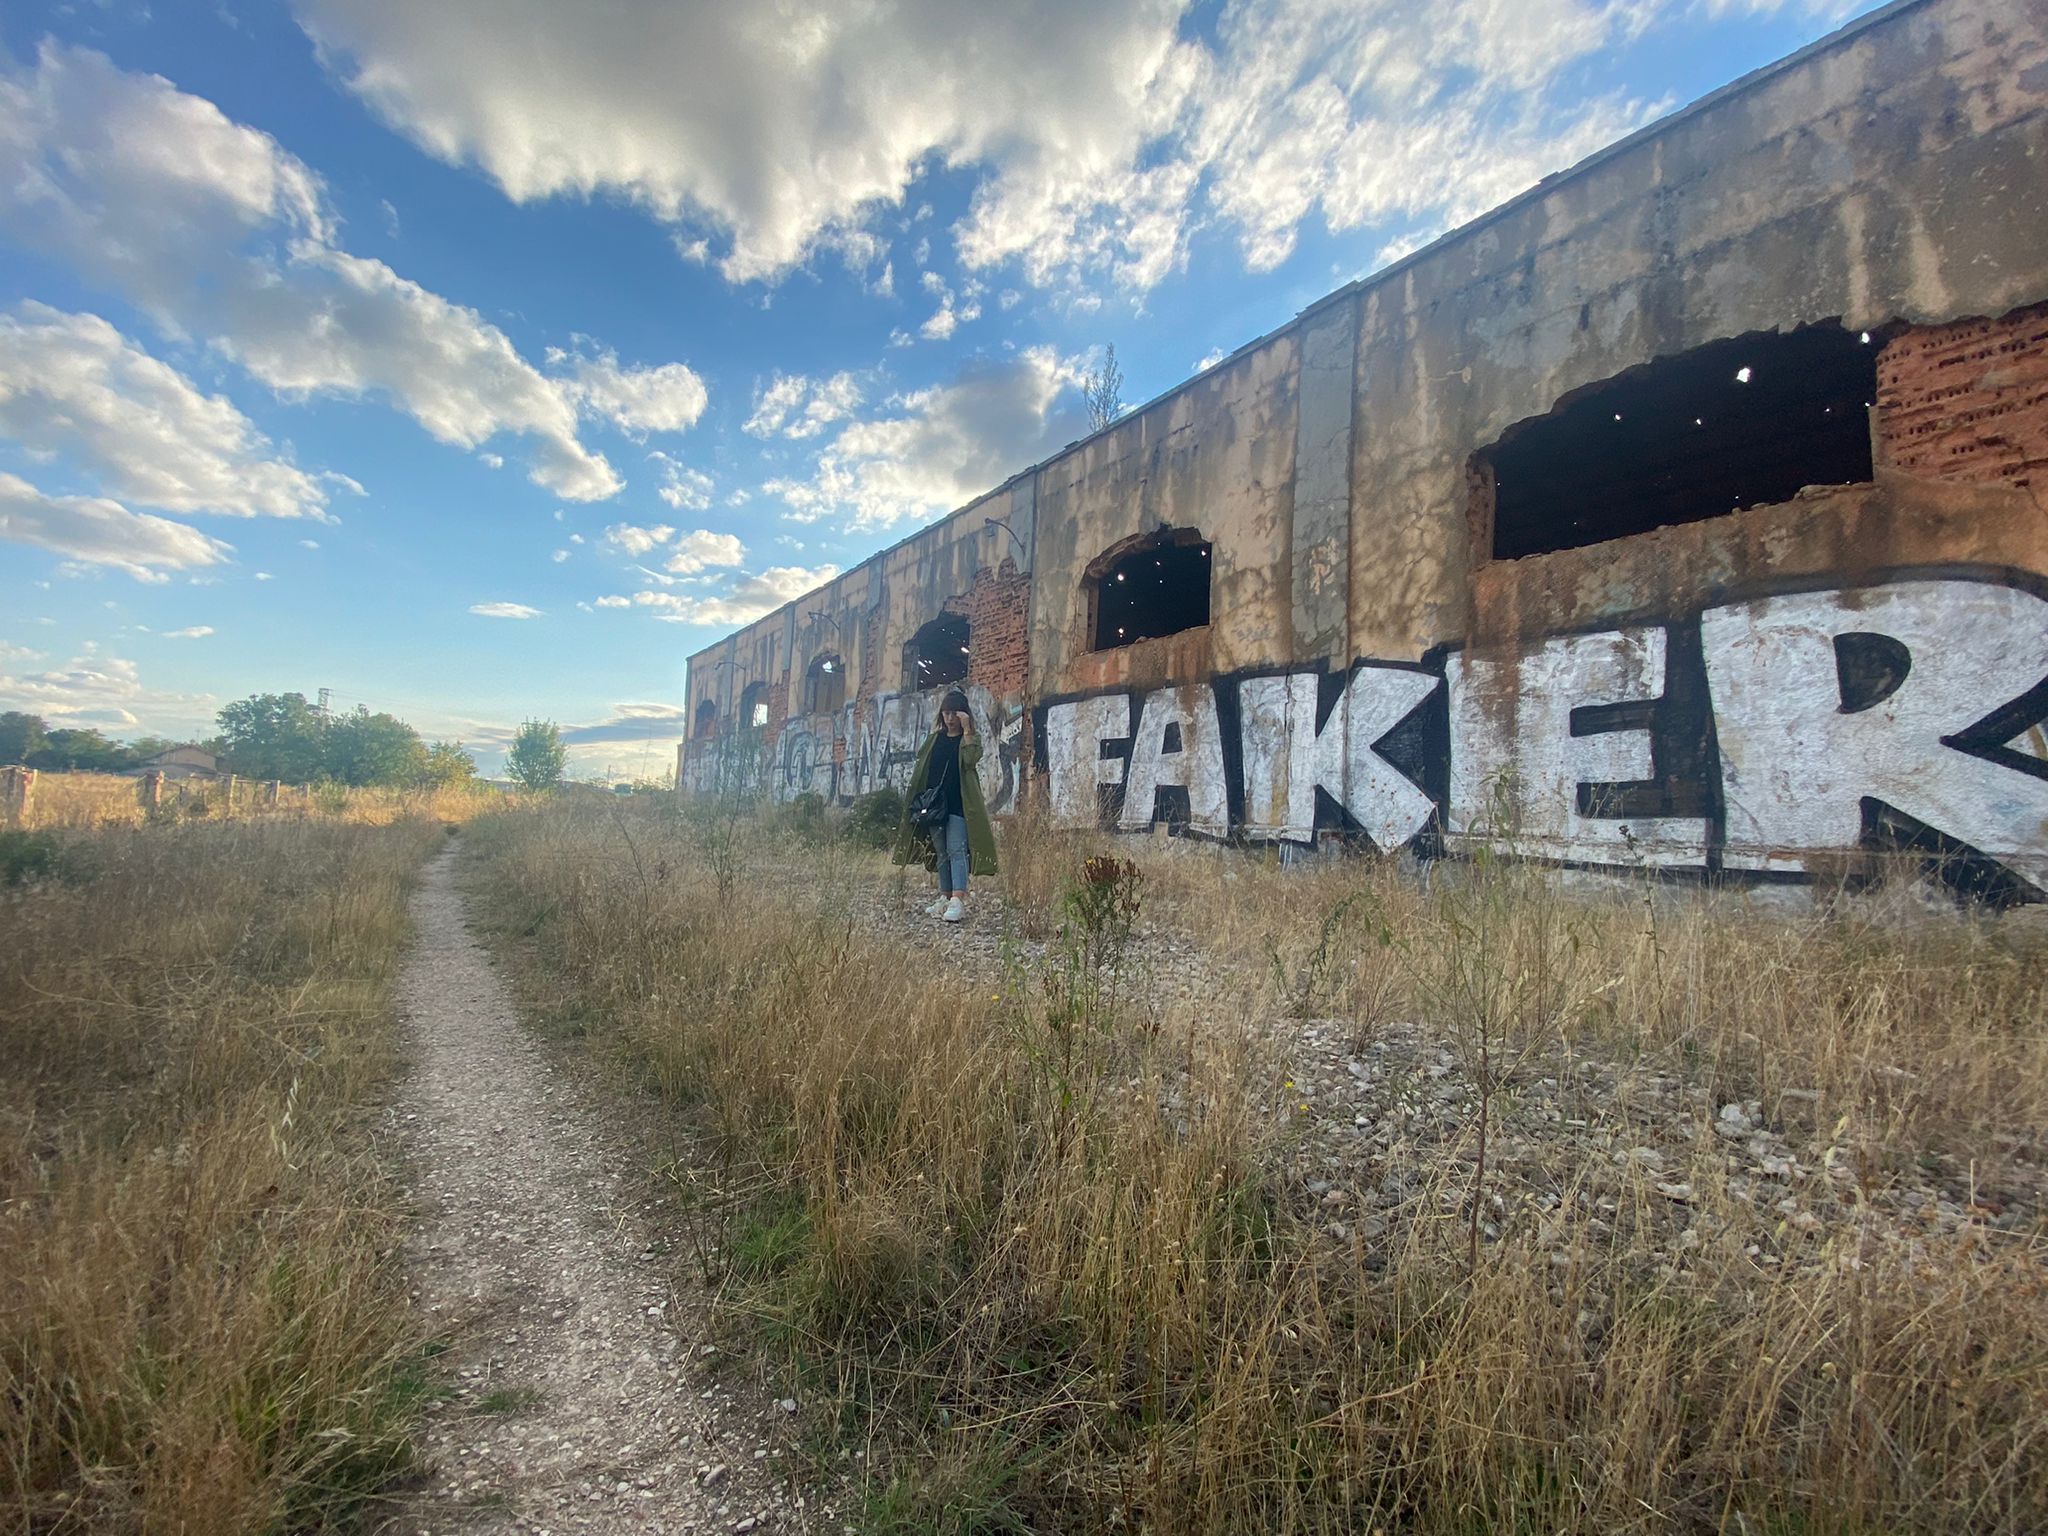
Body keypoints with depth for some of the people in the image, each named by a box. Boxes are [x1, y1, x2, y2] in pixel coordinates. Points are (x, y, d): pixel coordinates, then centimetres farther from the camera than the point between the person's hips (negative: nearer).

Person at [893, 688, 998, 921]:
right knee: (941, 852, 9)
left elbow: (971, 759, -17)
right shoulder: (936, 737, 15)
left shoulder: (971, 737, 3)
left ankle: (958, 901, -18)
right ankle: (944, 898, 15)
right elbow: (922, 766, 15)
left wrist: (966, 729, -16)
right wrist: (919, 797, 8)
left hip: (958, 803, -5)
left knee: (956, 850, -12)